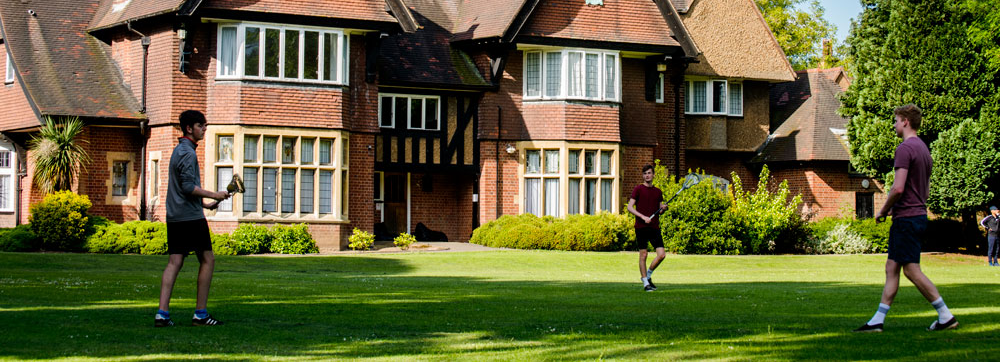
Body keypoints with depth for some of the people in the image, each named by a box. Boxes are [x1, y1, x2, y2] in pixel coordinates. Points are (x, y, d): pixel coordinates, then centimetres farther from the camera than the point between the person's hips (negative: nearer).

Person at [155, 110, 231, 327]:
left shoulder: (178, 150, 19)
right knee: (207, 260, 0)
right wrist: (214, 195, -11)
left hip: (174, 217, 9)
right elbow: (188, 187, -19)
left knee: (174, 262, 3)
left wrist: (203, 203, 24)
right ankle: (200, 313, 2)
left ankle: (162, 313, -5)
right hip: (190, 216, -9)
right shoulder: (188, 153, -12)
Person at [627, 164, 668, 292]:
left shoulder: (658, 192, 15)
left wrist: (663, 208, -2)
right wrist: (643, 217, -17)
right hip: (641, 227, -4)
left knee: (661, 254, -4)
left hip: (655, 227, 4)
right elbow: (630, 207, -6)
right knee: (643, 254, -1)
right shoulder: (638, 189, 1)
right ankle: (645, 282, 10)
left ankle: (648, 275, 17)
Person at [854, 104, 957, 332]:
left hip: (906, 219, -10)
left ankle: (946, 316, -3)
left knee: (912, 270, -6)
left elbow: (898, 188, -22)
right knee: (891, 268, 9)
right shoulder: (924, 148, 15)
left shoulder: (905, 149, -15)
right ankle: (878, 320, 9)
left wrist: (883, 211, -7)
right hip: (919, 215, 10)